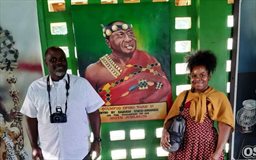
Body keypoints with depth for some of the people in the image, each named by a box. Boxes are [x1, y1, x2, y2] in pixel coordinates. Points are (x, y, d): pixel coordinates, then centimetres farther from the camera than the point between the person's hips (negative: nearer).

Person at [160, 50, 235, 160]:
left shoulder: (220, 97, -3)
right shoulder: (183, 95, 5)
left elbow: (225, 126, -8)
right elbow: (171, 117, 5)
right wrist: (165, 132, -15)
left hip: (208, 147, -2)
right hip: (183, 146, 2)